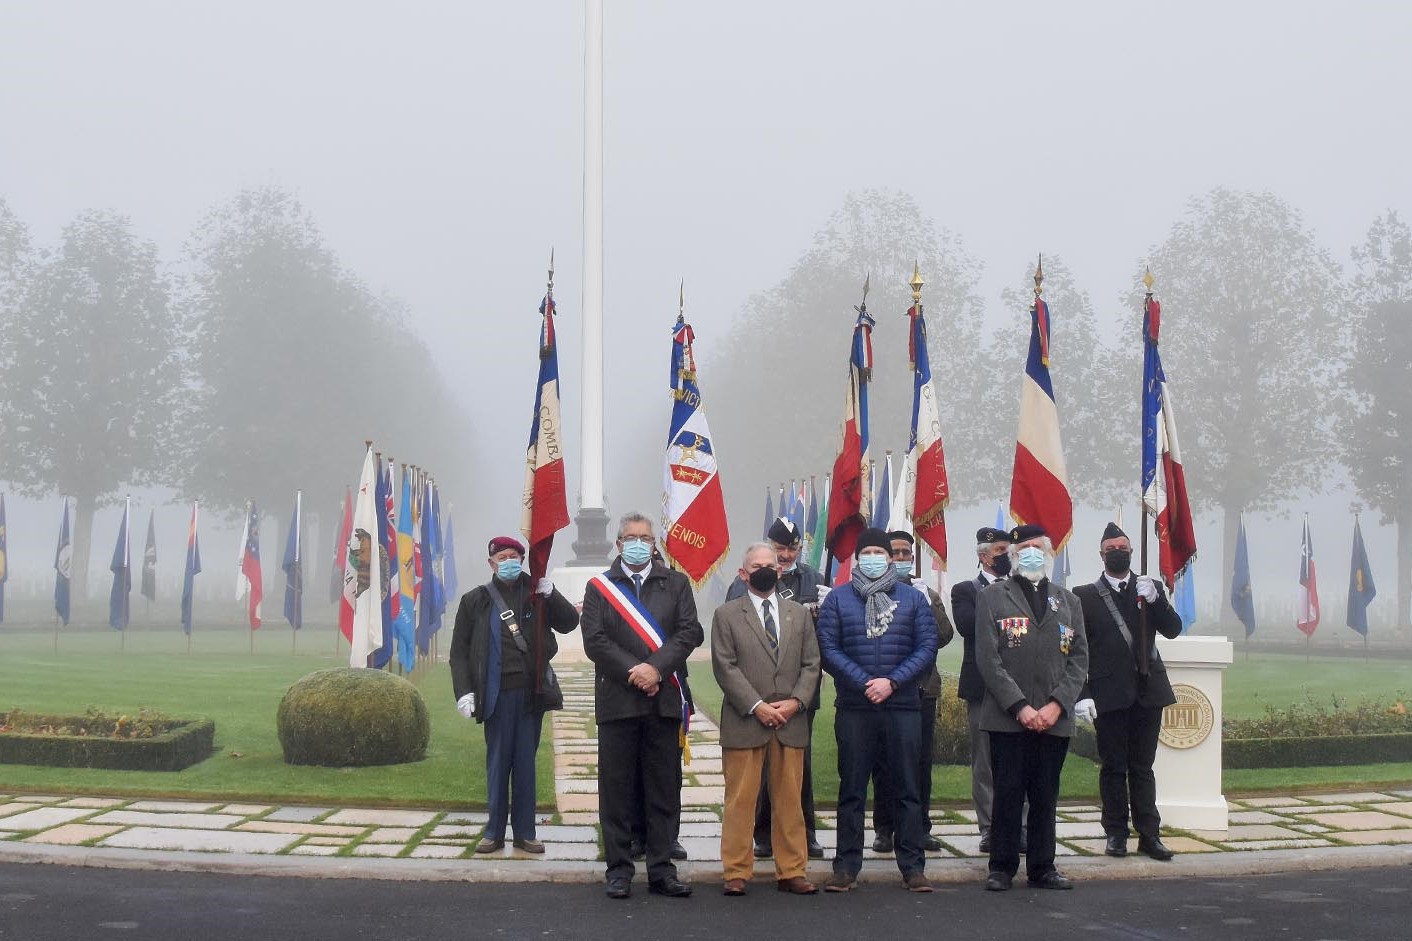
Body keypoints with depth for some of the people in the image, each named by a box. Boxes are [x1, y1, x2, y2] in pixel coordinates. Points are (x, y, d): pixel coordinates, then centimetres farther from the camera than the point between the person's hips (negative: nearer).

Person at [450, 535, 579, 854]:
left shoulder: (535, 594, 9)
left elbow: (569, 622, 2)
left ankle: (525, 832, 11)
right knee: (497, 762, 3)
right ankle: (494, 832, 10)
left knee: (525, 762, 6)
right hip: (497, 693, -1)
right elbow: (459, 651, 6)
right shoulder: (475, 600, 6)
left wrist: (548, 591, -12)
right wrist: (464, 692, -5)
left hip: (531, 692, 1)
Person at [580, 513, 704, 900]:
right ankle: (619, 870, 9)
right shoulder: (599, 587, 9)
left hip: (665, 699, 1)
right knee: (617, 789, 2)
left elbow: (690, 632, 0)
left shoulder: (676, 584, 11)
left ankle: (661, 870, 10)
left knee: (664, 789, 4)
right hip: (617, 701, -1)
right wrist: (633, 672, -12)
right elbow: (594, 640, -2)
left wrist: (656, 668, -13)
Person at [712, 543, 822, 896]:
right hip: (744, 722, -3)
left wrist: (795, 701, -6)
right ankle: (737, 873, 6)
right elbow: (725, 667, -4)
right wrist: (756, 706, -12)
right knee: (740, 800, -1)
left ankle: (791, 872, 13)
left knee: (789, 800, 6)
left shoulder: (799, 614, 15)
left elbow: (811, 664, 10)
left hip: (791, 722, 3)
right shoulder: (726, 615, 4)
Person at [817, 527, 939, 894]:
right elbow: (828, 648, -1)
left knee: (908, 788, 4)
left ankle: (913, 866, 11)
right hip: (853, 709, 0)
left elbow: (927, 647, 1)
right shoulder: (838, 598, 6)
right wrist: (865, 682, -12)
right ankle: (846, 866, 11)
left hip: (903, 707, 1)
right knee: (852, 788, 4)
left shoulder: (912, 598, 8)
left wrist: (892, 681, -11)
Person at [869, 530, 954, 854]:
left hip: (922, 690, 3)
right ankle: (884, 829, 10)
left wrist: (926, 604, -9)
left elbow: (944, 636, 1)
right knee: (884, 763, 2)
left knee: (921, 762, 4)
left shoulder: (928, 596, 15)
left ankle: (920, 827, 13)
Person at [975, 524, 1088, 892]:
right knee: (1008, 795, 0)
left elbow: (1079, 659, 8)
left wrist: (1057, 705, -6)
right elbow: (988, 658, -4)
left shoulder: (1068, 601, 15)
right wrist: (1019, 706, -11)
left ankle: (1042, 867, 16)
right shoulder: (993, 597, 4)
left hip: (1054, 719, 3)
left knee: (1046, 798, 7)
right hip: (1008, 719, -3)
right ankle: (1001, 867, 9)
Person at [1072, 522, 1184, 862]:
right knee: (1113, 768, 3)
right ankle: (1116, 833, 11)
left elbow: (1173, 629, 1)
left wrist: (1155, 599, -15)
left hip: (1147, 690, 2)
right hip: (1109, 694, -2)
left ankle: (1149, 834, 11)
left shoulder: (1151, 588, 11)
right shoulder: (1085, 596, 2)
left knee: (1143, 767, 7)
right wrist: (1081, 694, -10)